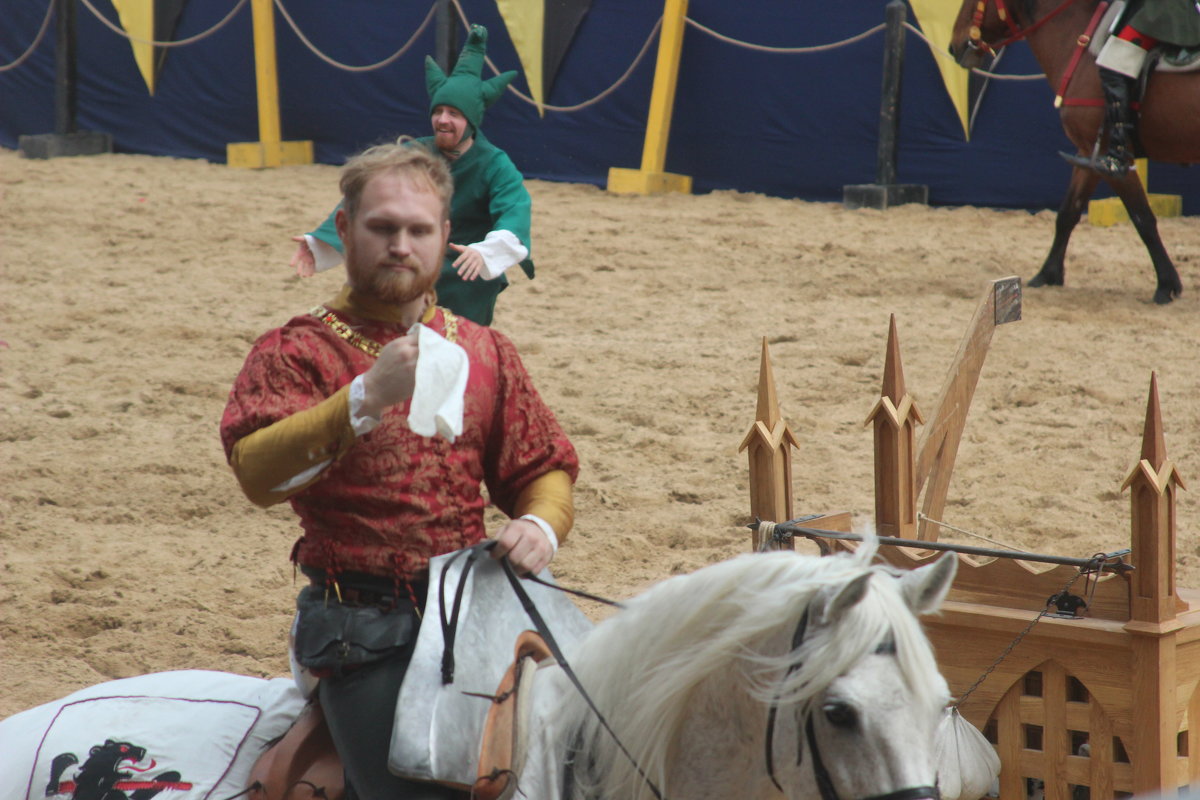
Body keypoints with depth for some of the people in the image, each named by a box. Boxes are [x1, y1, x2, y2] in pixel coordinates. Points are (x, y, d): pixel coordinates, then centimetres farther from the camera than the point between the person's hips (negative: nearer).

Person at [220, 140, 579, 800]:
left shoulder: (486, 353, 18)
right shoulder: (296, 352, 2)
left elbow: (544, 468, 20)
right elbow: (258, 473, -14)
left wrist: (541, 525, -4)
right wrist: (366, 397, -26)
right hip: (362, 632, -4)